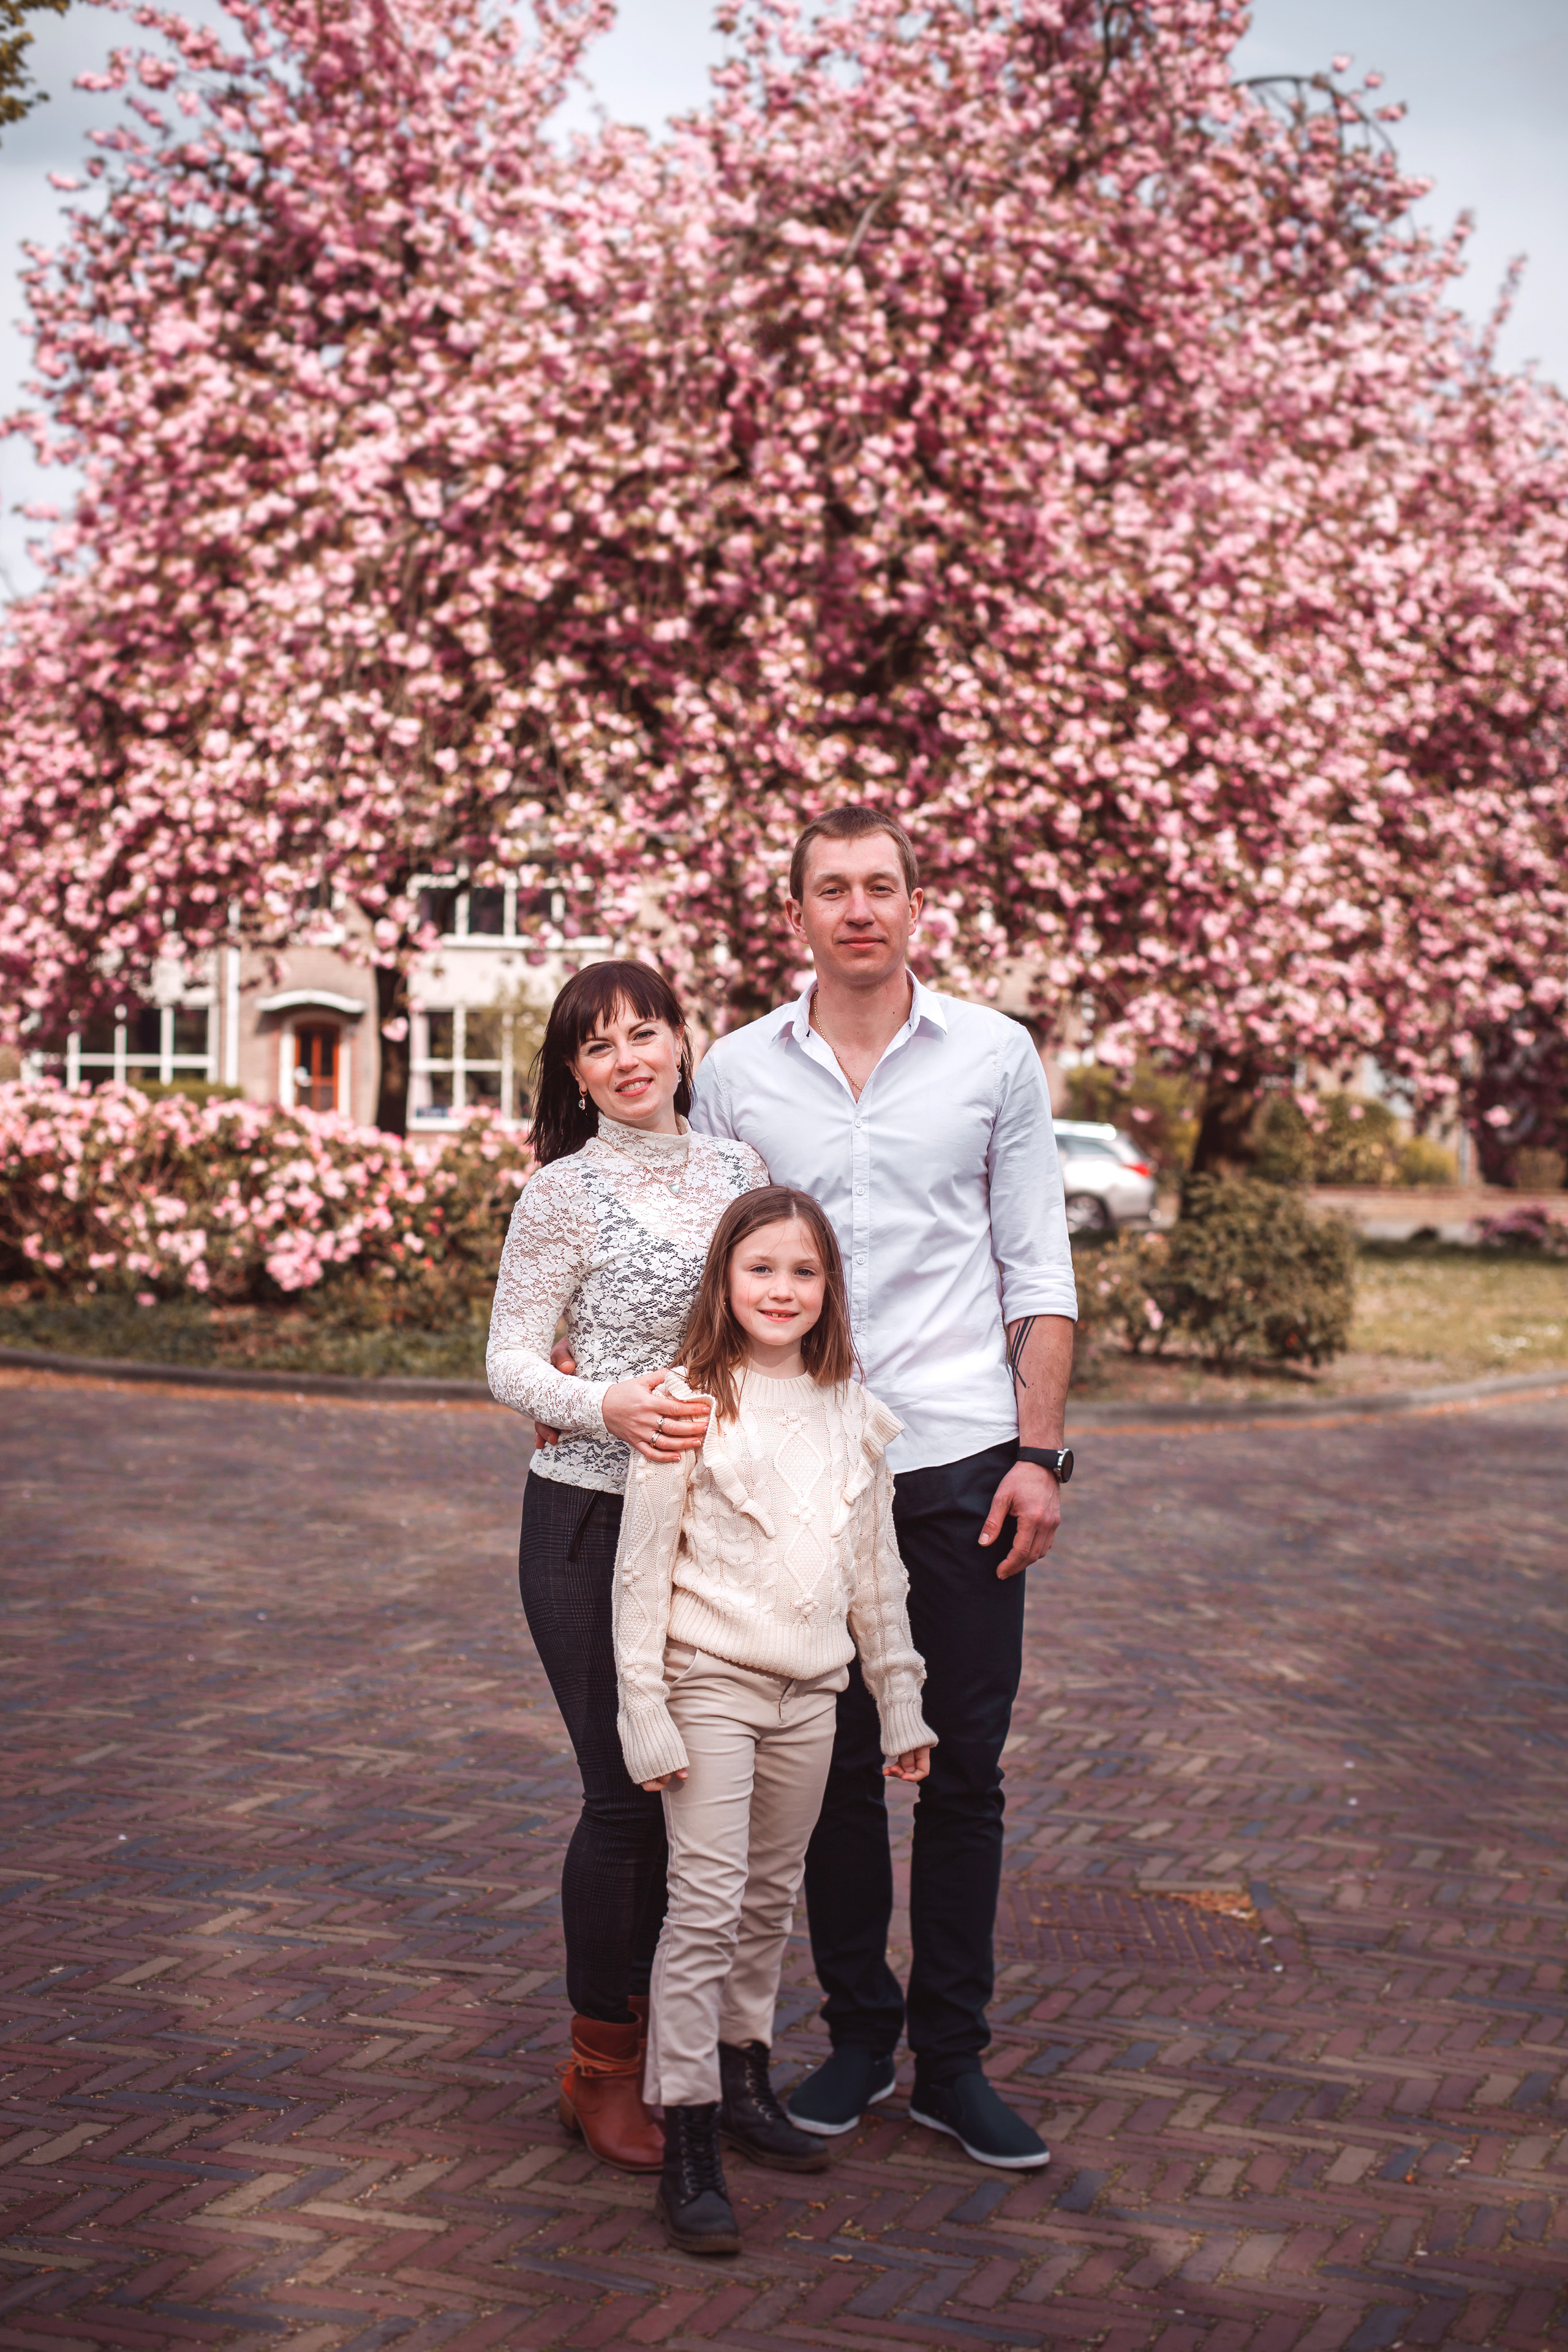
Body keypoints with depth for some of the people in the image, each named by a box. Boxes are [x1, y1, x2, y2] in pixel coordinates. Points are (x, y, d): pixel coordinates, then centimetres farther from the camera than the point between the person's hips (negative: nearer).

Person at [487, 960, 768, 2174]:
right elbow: (510, 1362, -6)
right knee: (629, 1790, -2)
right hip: (591, 1518, -5)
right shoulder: (565, 1193, -6)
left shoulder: (737, 1168, 8)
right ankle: (600, 2066, 16)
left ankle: (666, 2033, 28)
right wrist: (611, 1408, -24)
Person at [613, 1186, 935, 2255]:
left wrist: (900, 1703, 13)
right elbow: (642, 1571, -9)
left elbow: (877, 1569, 12)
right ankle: (689, 2150, -3)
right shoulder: (688, 1406, -10)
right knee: (706, 1906, -7)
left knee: (772, 1901, 16)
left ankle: (743, 2076, 33)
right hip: (710, 1684, -5)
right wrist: (646, 1714, -12)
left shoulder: (852, 1412, 5)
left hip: (811, 1691, 5)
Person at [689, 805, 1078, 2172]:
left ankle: (952, 2057, 15)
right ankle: (858, 2036, 22)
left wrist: (1039, 1453, -4)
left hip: (962, 1457, -1)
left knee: (965, 1766, 3)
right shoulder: (738, 1074, 5)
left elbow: (1040, 1270, 3)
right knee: (833, 1764, 8)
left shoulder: (994, 1056, 3)